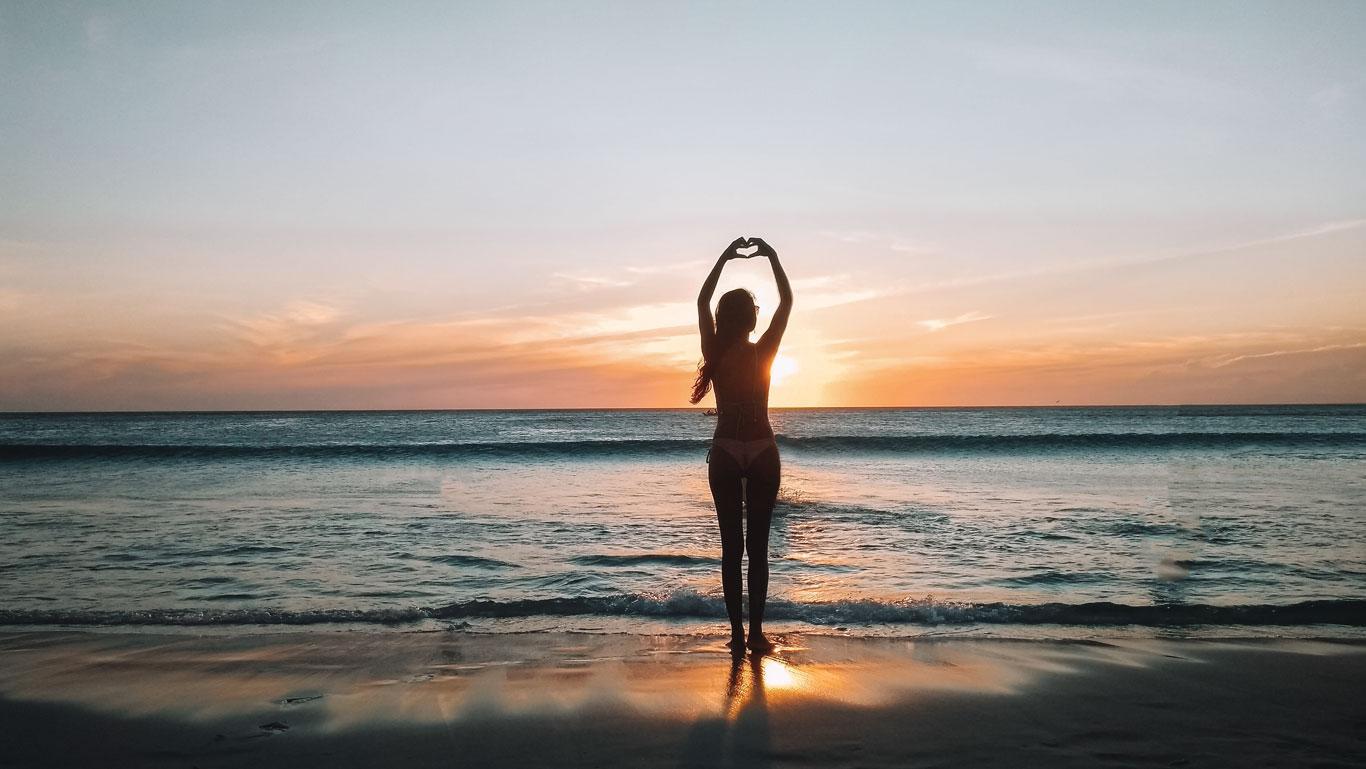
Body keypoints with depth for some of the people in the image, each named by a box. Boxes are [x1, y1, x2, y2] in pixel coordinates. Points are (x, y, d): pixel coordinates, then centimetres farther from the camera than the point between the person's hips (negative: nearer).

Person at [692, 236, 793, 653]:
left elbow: (702, 301, 6)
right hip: (762, 453, -1)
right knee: (757, 546, 5)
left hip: (725, 454, 1)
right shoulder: (764, 353, -10)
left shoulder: (714, 354, -8)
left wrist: (725, 256, 8)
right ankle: (755, 632, 8)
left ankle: (737, 632, 8)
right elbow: (787, 301, 1)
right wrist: (771, 256, 5)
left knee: (732, 546, 6)